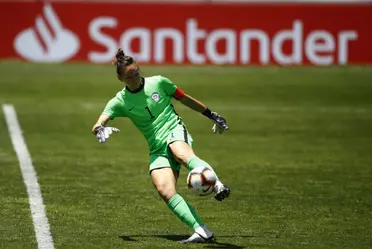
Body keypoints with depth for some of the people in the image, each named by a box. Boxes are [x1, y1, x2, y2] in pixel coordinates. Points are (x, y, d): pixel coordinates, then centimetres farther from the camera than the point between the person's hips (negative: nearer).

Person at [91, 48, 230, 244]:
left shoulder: (158, 83, 5)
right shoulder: (120, 102, 5)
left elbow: (185, 99, 17)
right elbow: (97, 126, -6)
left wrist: (212, 115, 21)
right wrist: (100, 130, -31)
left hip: (175, 132, -2)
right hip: (157, 149, 2)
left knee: (183, 154, -40)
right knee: (165, 191, -25)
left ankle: (218, 185, -66)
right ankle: (202, 232, -33)